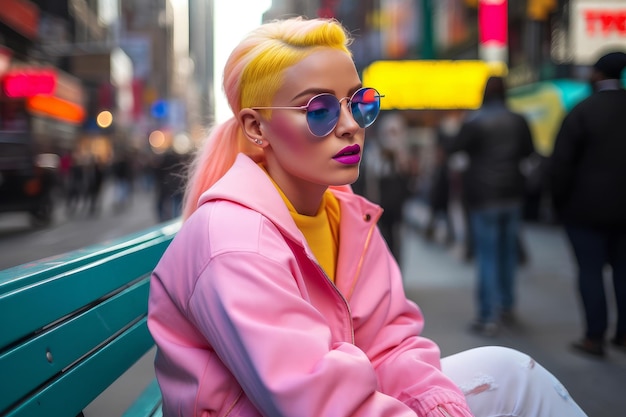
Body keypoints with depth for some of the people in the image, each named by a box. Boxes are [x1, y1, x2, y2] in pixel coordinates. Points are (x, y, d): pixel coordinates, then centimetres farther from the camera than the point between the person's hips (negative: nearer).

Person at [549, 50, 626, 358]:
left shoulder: (583, 111, -12)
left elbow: (561, 162, -12)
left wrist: (559, 200, -1)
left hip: (586, 207, -4)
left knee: (591, 270, 3)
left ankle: (595, 336, 8)